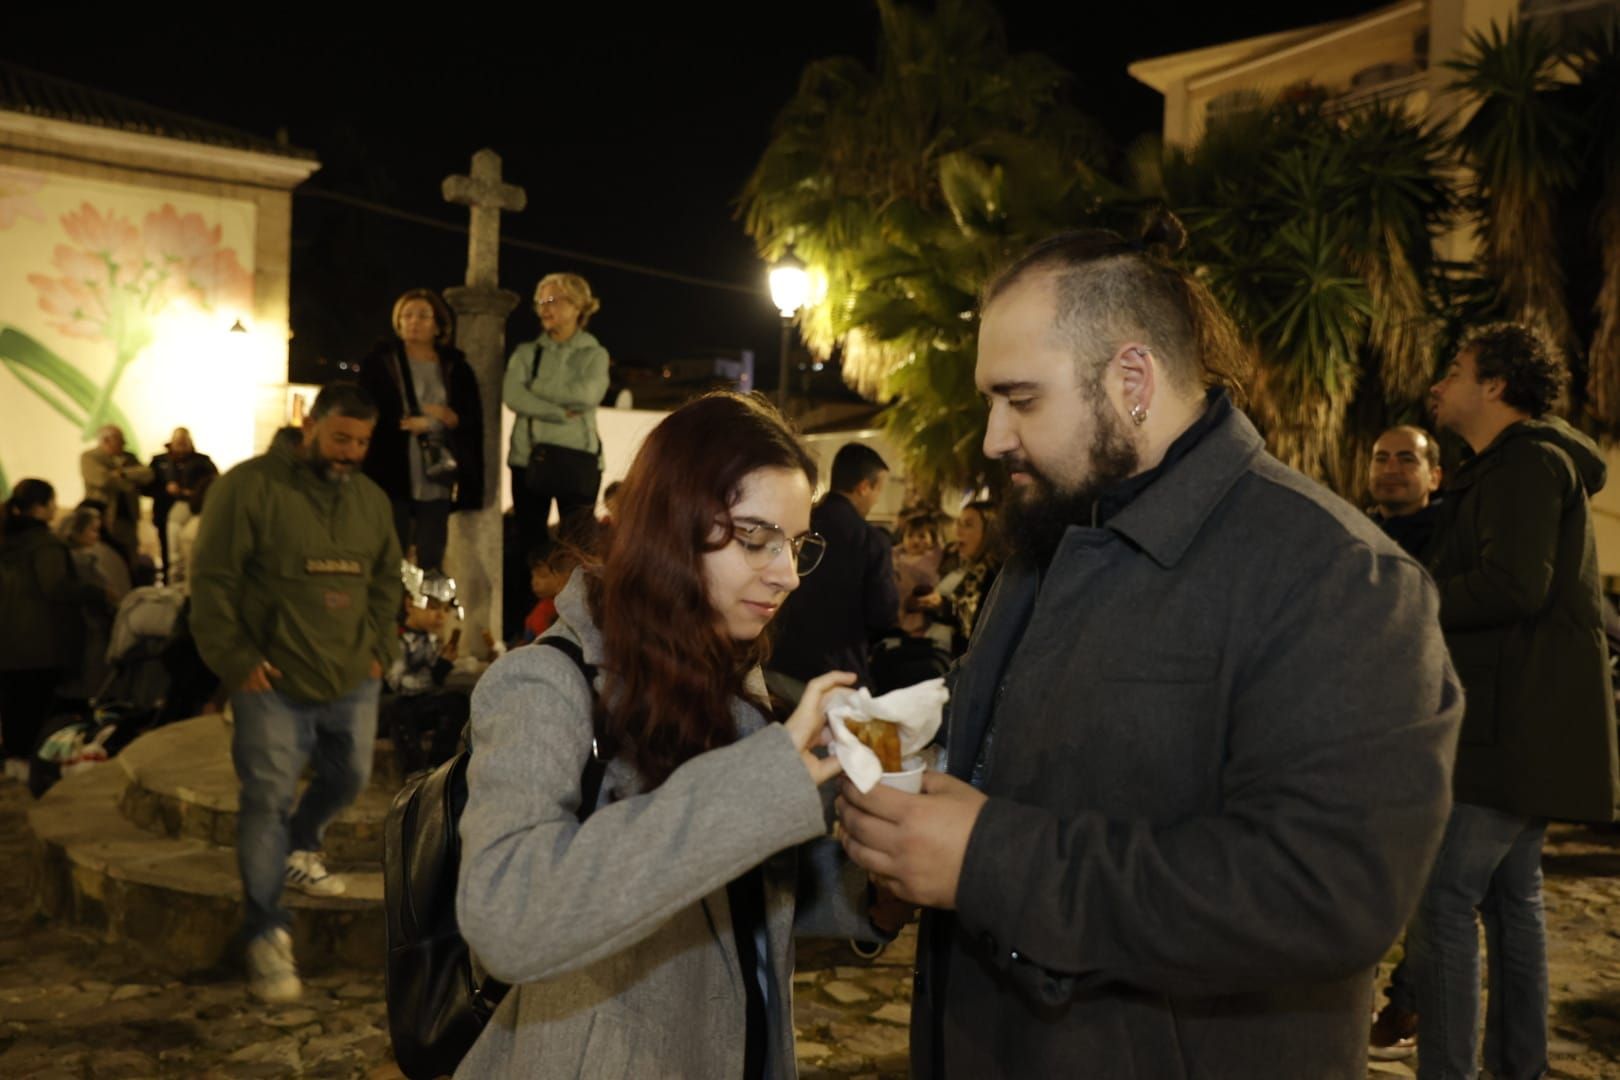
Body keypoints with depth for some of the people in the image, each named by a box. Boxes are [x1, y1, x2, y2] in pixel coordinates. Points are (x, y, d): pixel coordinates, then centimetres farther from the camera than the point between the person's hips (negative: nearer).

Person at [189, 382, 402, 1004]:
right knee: (269, 800, -4)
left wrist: (380, 647, 9)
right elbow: (212, 579, -11)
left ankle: (299, 852, 47)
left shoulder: (372, 499, 8)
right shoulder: (249, 486, -11)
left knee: (347, 779, 19)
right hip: (275, 683, -6)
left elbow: (386, 580, 19)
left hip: (352, 680, 6)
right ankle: (265, 934, 7)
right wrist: (236, 660, -14)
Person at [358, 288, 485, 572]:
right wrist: (402, 423, -11)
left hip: (436, 481, 2)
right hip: (392, 477, -2)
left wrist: (448, 417, -12)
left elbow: (474, 421, 7)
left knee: (432, 563, 3)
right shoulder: (379, 362, 8)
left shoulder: (457, 369, 13)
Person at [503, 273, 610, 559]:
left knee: (577, 545, -3)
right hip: (529, 457, 2)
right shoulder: (527, 352, 11)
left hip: (577, 457, -2)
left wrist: (537, 386, -5)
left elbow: (588, 394, -13)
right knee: (531, 543, 6)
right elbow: (512, 395, -7)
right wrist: (560, 412, -15)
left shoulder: (594, 354, 7)